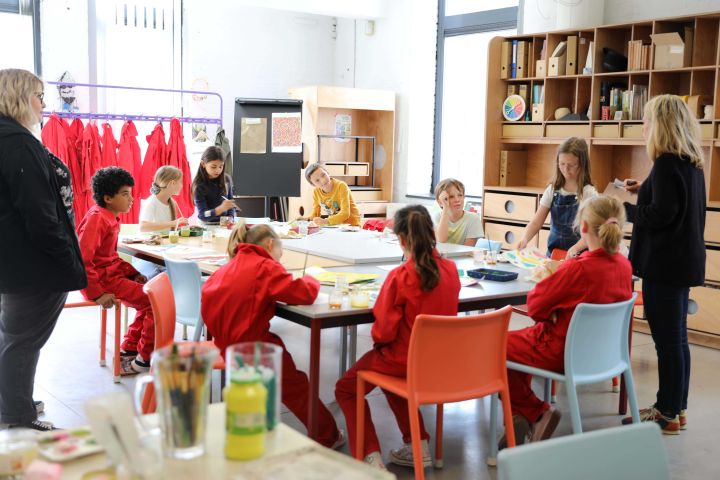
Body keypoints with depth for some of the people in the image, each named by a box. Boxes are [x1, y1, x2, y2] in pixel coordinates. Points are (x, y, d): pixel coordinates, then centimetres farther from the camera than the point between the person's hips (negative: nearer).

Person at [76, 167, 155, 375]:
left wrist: (133, 273, 7)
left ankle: (128, 350, 22)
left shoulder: (110, 217, 11)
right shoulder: (96, 219, -19)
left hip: (112, 273, 10)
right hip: (103, 280, -10)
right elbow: (82, 261, -25)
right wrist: (97, 294, -25)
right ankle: (146, 359, 2)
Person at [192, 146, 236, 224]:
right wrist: (221, 208, -31)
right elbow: (202, 215, -16)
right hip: (207, 225, -4)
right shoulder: (199, 186, -10)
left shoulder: (226, 180, 2)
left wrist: (230, 217, -7)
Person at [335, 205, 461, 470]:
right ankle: (418, 444, 27)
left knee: (345, 389, 17)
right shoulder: (450, 270, -6)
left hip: (403, 359, -6)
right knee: (391, 379, 36)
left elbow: (383, 332, -17)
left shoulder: (400, 277, -23)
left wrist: (378, 339, 5)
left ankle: (371, 456, 4)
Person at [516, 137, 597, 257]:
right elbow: (536, 222, 2)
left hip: (578, 256, -3)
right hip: (553, 253, 3)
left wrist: (575, 248, -29)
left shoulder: (588, 193, -5)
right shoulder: (553, 190, 5)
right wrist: (524, 239, -18)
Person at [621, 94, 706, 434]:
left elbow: (659, 215, -21)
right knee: (675, 338, 16)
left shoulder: (667, 163, -17)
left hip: (665, 263, -10)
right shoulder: (691, 162, 12)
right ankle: (675, 406, 27)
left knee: (667, 339, -2)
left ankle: (668, 414, 7)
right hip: (683, 260, 10)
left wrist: (623, 208, -8)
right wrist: (645, 190, 16)